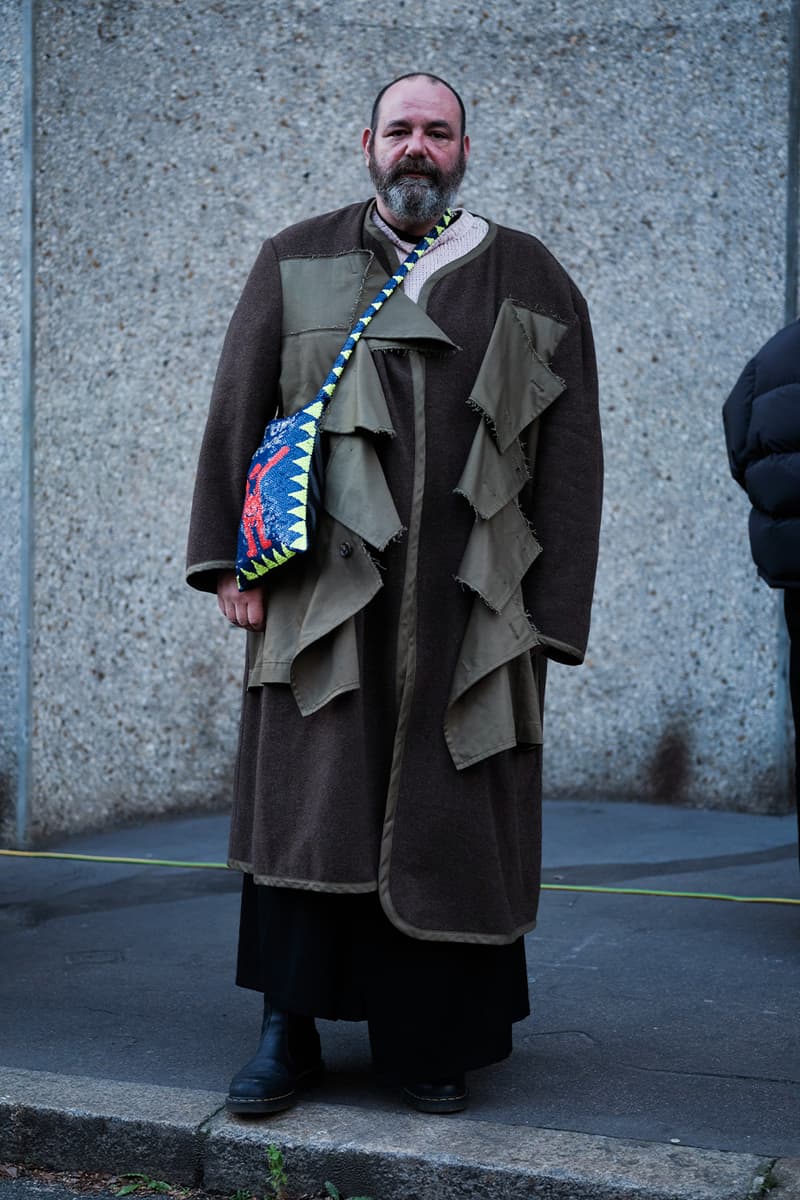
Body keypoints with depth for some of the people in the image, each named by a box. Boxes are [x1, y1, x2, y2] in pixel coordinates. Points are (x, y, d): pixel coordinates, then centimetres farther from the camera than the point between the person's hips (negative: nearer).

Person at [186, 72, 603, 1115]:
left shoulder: (531, 282, 8)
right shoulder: (298, 264, 11)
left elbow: (570, 461, 5)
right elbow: (237, 411, 7)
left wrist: (552, 615, -2)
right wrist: (234, 558, -3)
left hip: (467, 603, 0)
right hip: (324, 590, 0)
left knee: (446, 823, 3)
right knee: (308, 805, -3)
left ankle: (430, 1042, 17)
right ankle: (289, 1031, 9)